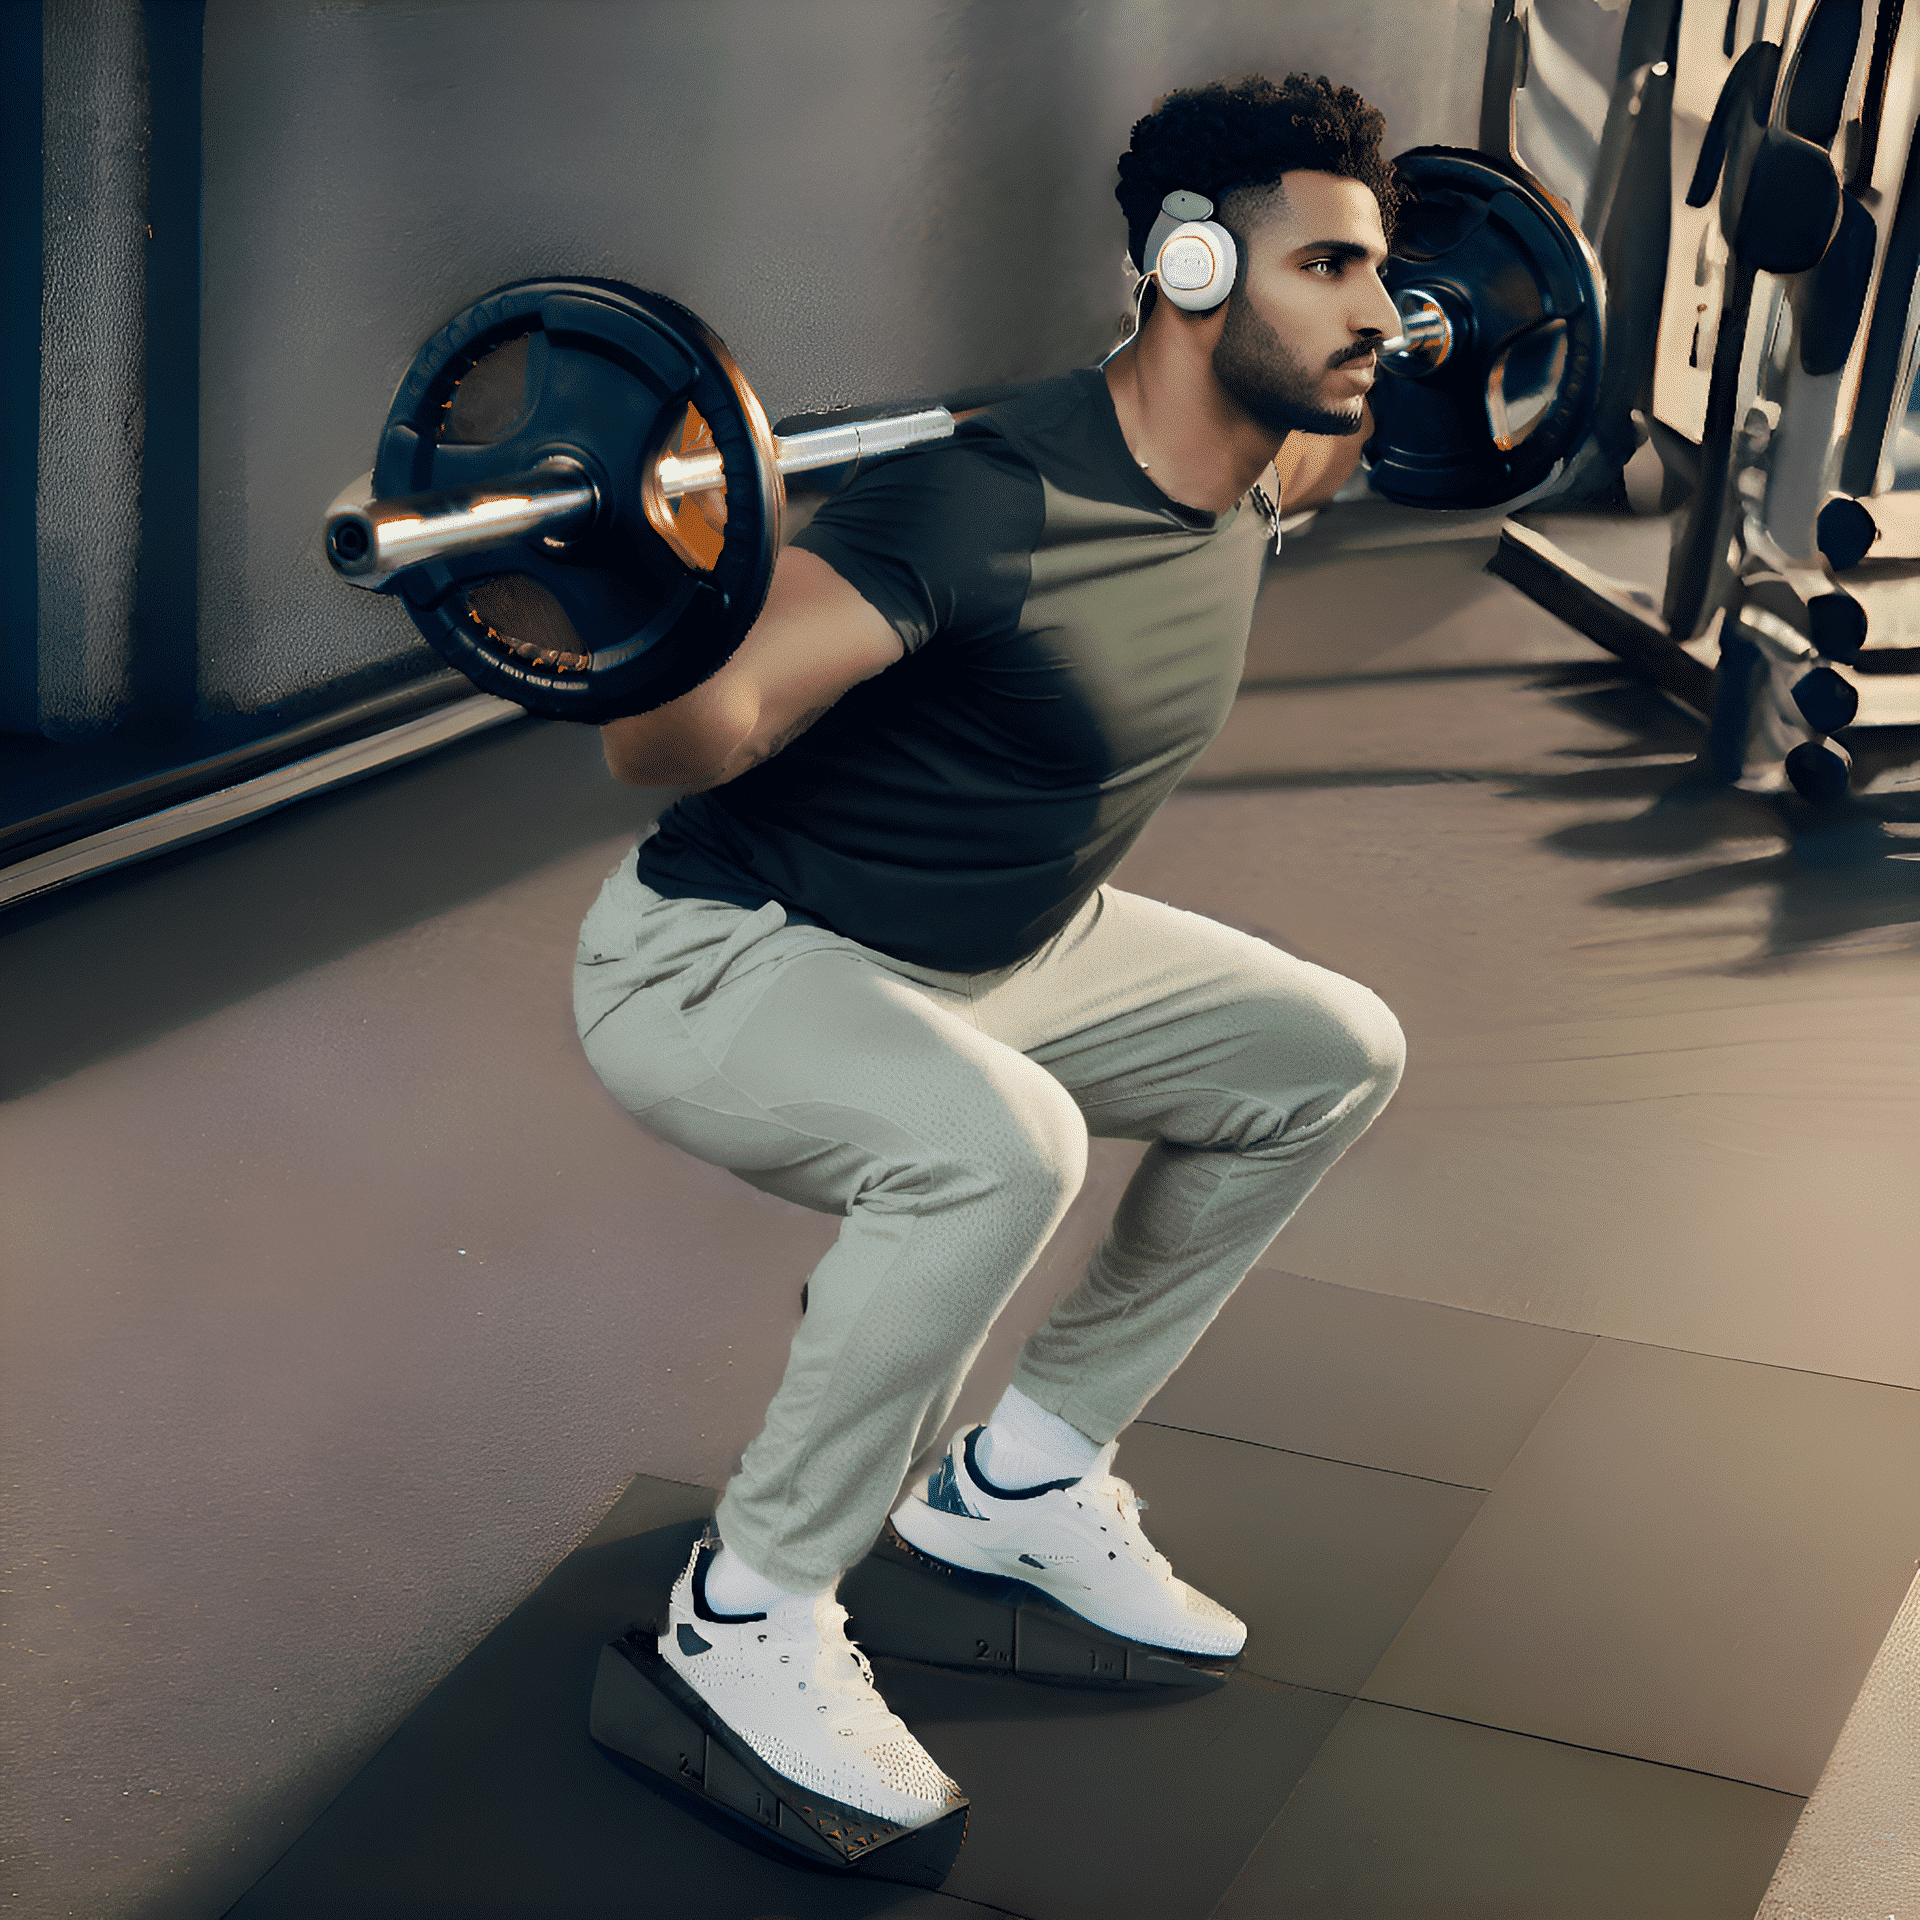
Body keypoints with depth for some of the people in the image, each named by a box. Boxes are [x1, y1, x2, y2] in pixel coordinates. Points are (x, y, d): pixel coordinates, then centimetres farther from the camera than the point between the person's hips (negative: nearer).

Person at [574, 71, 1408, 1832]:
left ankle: (1022, 1475, 18)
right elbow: (673, 745, -36)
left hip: (993, 950, 9)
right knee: (998, 1148, -37)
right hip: (726, 961, -9)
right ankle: (749, 1609, -14)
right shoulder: (988, 501, -30)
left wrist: (1339, 419, 26)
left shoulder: (1231, 493, -2)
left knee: (1333, 1057, 9)